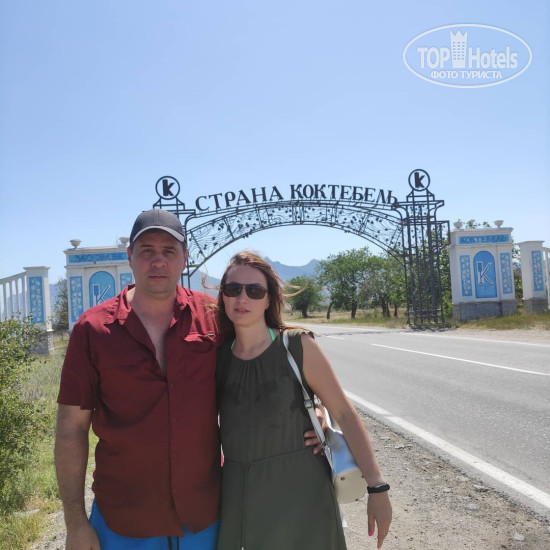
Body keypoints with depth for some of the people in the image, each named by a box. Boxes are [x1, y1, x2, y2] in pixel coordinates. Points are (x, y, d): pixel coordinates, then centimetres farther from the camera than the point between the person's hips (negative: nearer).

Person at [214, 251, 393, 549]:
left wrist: (377, 487, -12)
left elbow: (344, 413, -9)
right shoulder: (218, 355, 0)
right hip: (238, 496, 3)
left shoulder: (298, 346, -11)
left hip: (301, 493, -3)